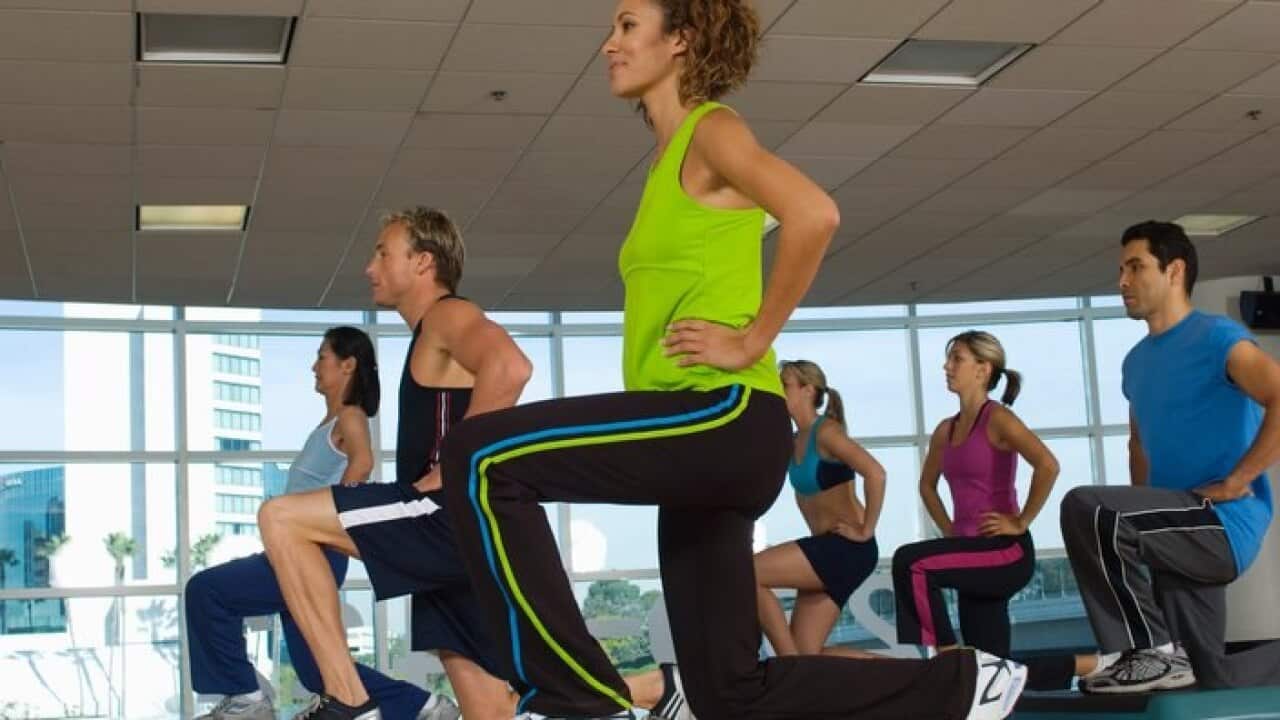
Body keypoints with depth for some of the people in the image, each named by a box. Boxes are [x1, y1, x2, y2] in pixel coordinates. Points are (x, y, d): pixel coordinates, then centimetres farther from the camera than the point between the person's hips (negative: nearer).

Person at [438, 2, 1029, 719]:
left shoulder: (711, 130, -3)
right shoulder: (670, 157, 23)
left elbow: (814, 214, -22)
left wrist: (751, 342, -17)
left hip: (724, 416, -10)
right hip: (697, 433, 10)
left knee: (481, 457, -21)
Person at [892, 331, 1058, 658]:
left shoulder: (997, 418, -9)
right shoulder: (945, 430, 13)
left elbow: (1047, 465, -24)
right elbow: (927, 485, 30)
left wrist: (1021, 522, -18)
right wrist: (950, 532, 16)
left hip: (1007, 551, -8)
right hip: (971, 553, 8)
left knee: (910, 562, -26)